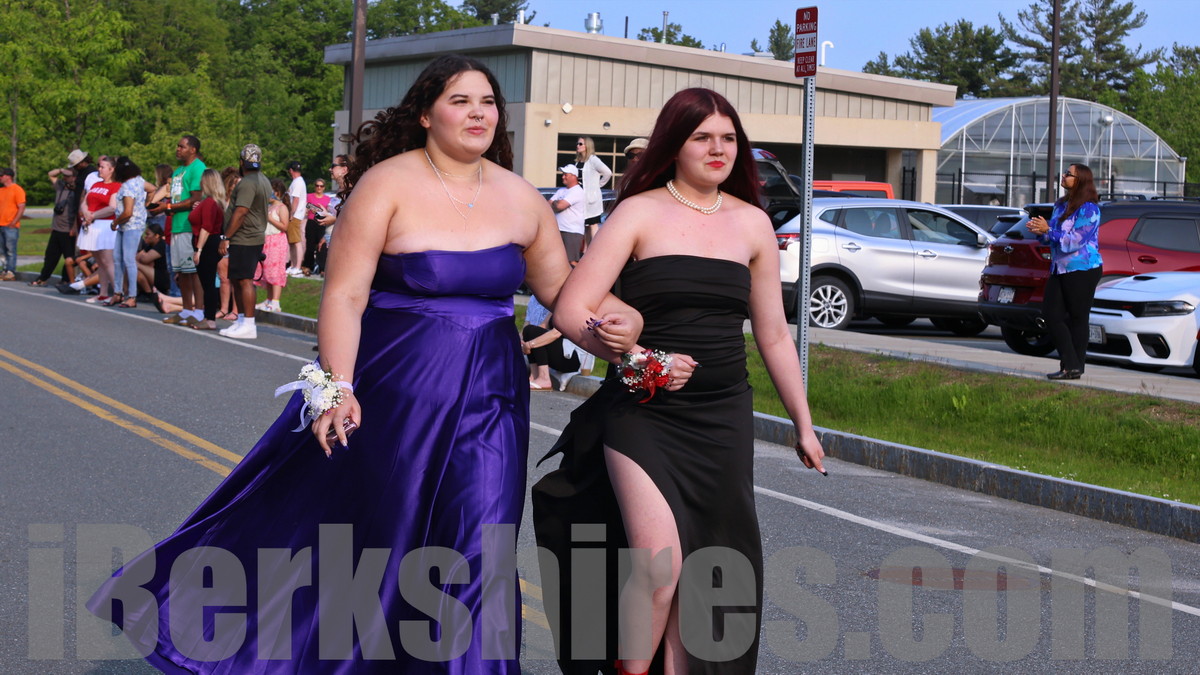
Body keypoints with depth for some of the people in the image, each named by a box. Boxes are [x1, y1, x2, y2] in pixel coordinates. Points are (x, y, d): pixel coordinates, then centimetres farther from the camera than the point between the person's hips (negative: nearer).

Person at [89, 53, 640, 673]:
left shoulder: (522, 199, 5)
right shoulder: (388, 184, -9)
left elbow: (560, 287, 13)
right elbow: (344, 295, -13)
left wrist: (611, 321, -7)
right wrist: (338, 387, -23)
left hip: (489, 397, 4)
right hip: (394, 389, -3)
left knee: (479, 554, 0)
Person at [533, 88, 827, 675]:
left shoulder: (751, 223, 11)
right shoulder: (640, 213, -2)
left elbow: (773, 335, 17)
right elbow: (572, 308, -8)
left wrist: (803, 423, 18)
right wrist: (641, 362, -19)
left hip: (723, 422, 4)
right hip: (642, 414, -4)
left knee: (704, 572, 4)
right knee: (658, 564, -17)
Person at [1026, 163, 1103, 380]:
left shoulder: (1088, 209, -11)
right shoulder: (1060, 205, 13)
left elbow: (1074, 241, -19)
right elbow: (1052, 238, 19)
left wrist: (1047, 230, -19)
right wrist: (1040, 232, -2)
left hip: (1082, 270, -8)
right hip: (1060, 269, 9)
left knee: (1077, 318, -2)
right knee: (1051, 315, 2)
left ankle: (1074, 367, 3)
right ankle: (1069, 364, 6)